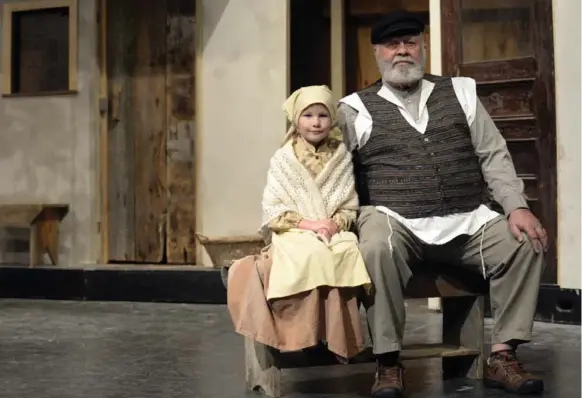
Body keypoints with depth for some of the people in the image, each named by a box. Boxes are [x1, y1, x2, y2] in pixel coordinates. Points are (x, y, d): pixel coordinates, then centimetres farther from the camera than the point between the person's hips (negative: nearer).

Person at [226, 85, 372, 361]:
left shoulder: (341, 158, 9)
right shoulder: (283, 160, 3)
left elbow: (350, 207, 8)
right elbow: (271, 211, -2)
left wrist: (335, 223, -14)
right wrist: (307, 223, -14)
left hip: (333, 232, 2)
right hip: (293, 234, -2)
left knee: (348, 252, -31)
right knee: (312, 255, -35)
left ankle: (338, 335, -20)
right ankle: (306, 334, -26)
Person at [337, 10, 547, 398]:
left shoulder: (461, 92, 15)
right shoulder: (356, 109, 7)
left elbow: (494, 156, 10)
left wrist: (517, 207, -4)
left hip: (466, 221, 3)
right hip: (395, 221, -3)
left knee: (527, 242, -19)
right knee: (378, 247, -36)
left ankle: (502, 357, -8)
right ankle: (389, 364, -23)